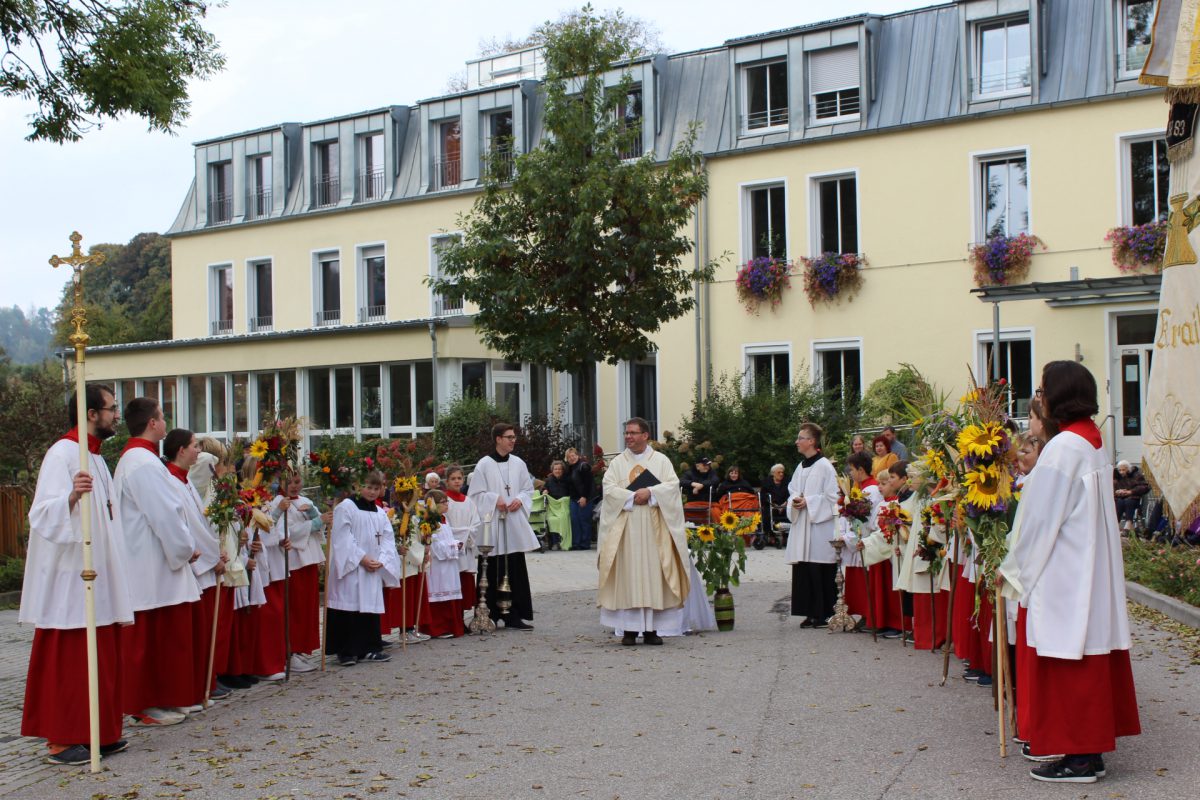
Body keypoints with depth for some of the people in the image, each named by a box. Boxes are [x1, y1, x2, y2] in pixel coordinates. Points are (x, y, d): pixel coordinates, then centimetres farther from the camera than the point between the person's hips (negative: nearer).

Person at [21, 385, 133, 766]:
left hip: (95, 582, 9)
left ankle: (96, 734, 19)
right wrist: (72, 496, -42)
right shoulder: (63, 453, -13)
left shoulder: (94, 456, 15)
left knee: (100, 660, 12)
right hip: (69, 581, -9)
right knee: (68, 661, -3)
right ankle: (62, 741, 4)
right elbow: (43, 514, -23)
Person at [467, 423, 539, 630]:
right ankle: (492, 614, 11)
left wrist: (520, 500, -4)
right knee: (493, 571, 1)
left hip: (515, 523, 4)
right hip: (493, 523, -3)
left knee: (517, 570, 1)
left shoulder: (518, 464, 9)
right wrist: (495, 499, -14)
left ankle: (516, 614, 4)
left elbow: (529, 489, 15)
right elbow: (475, 493, -2)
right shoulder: (484, 464, -2)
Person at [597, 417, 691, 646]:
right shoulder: (617, 462, 10)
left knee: (653, 573, -1)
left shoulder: (661, 460, 10)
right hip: (625, 528, 0)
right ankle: (629, 629, -2)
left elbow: (673, 484, -2)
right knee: (628, 574, -4)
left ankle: (651, 629, 3)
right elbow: (609, 488, -2)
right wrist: (632, 497, -14)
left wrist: (650, 492, -15)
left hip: (654, 527, 0)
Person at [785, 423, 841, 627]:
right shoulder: (800, 467, 15)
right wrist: (794, 501, 1)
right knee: (803, 571, 5)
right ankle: (811, 613, 11)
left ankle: (824, 613, 3)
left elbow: (832, 497, -11)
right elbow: (792, 490, 22)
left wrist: (808, 502, -15)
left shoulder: (824, 466, -8)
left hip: (820, 525, -7)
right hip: (801, 526, 7)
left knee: (821, 572, -5)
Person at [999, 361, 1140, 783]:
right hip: (1092, 570, 9)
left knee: (1068, 664, -2)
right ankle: (1088, 744, 23)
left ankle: (1080, 757, 4)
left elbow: (1042, 519, -18)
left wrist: (1014, 568, -7)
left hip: (1064, 575, -9)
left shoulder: (1063, 447, -18)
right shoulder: (1094, 444, 10)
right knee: (1087, 661, 14)